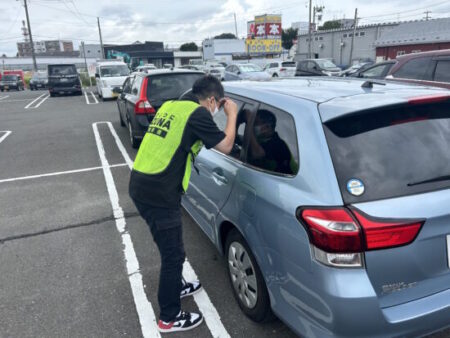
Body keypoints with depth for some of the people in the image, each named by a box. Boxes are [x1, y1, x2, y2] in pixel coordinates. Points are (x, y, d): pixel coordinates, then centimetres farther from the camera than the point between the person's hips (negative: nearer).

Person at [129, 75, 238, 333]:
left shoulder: (172, 105, 15)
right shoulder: (197, 112, -10)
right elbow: (226, 146, -6)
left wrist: (227, 114, 28)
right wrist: (232, 114, 8)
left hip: (141, 185, 9)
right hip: (159, 193, -9)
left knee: (171, 247, 26)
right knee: (173, 254, 6)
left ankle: (176, 287, 47)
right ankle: (169, 318, 23)